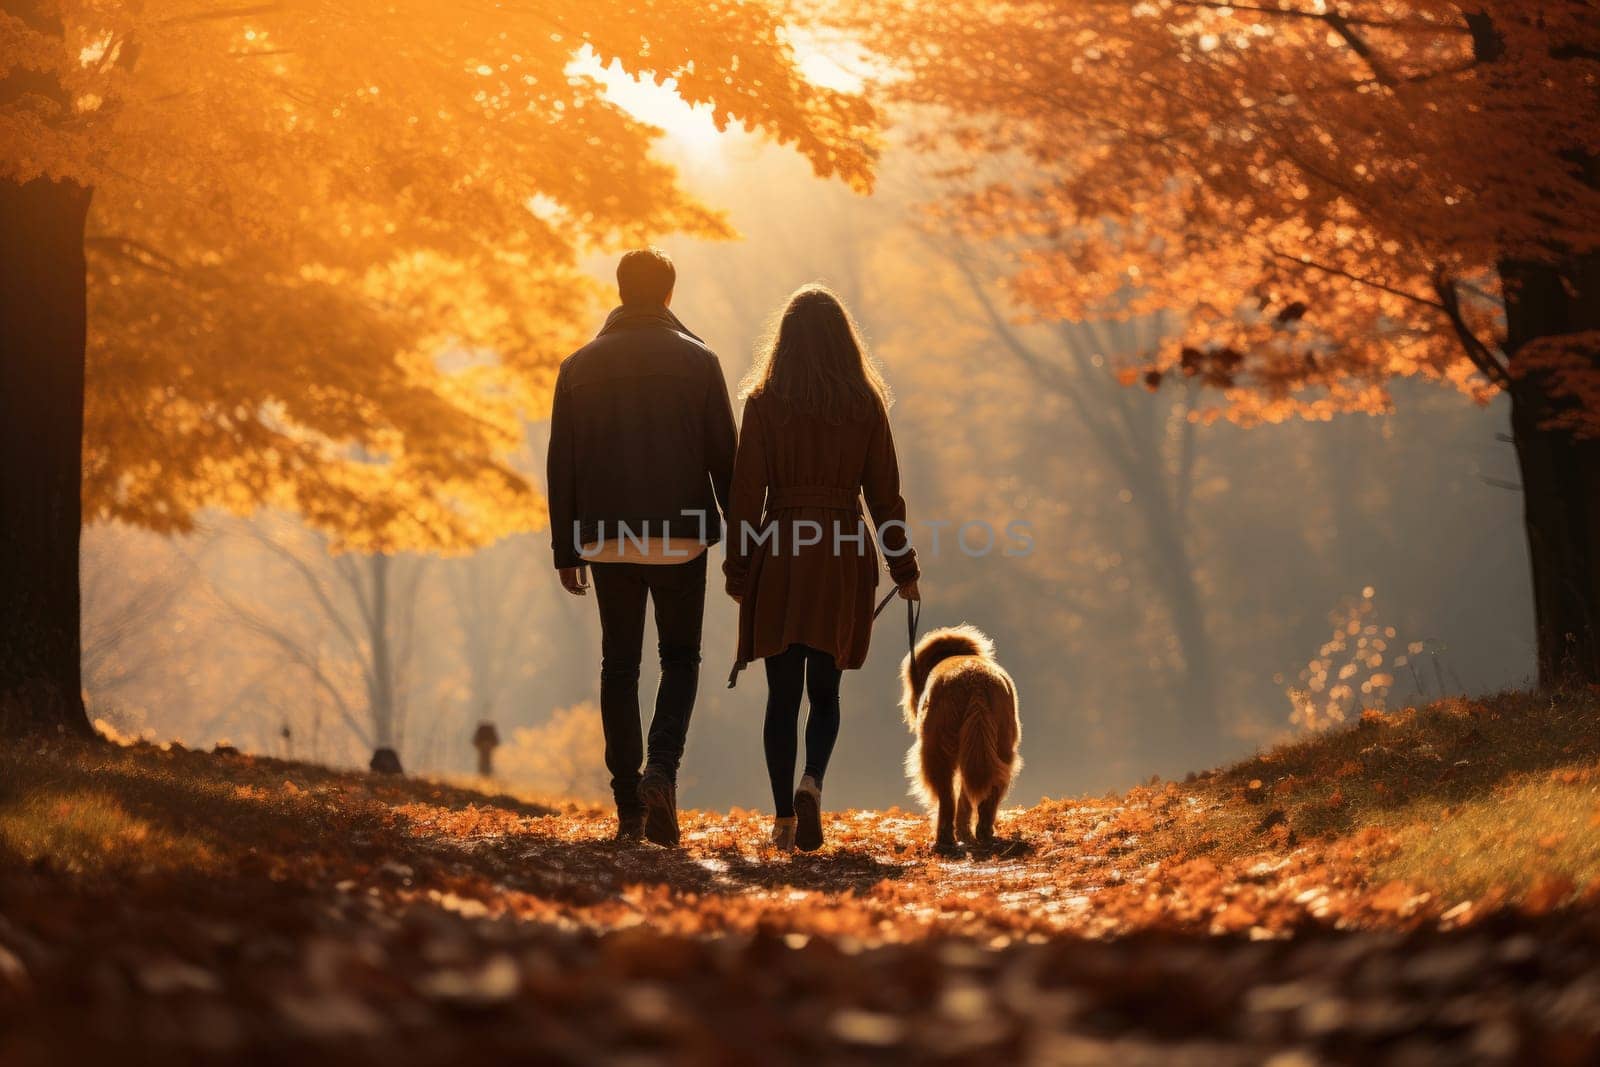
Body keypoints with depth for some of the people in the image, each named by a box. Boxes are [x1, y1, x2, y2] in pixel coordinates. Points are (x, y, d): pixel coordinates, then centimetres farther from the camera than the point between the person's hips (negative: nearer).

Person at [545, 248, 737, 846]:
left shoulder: (580, 365, 5)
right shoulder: (698, 361, 0)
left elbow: (561, 465, 5)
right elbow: (724, 457, -1)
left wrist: (565, 550, 9)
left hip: (607, 540, 1)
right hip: (680, 537, -1)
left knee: (619, 666, 8)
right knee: (680, 658, 10)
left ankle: (629, 807, 4)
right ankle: (661, 770, -14)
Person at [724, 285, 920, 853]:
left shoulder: (764, 402, -3)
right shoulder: (866, 404, 2)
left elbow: (747, 491, -4)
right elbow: (884, 492, 4)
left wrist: (737, 570, 2)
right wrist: (903, 567, 11)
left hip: (780, 556, -1)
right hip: (844, 559, 1)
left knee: (783, 694, 6)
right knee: (825, 690, 11)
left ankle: (784, 819, 3)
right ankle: (812, 782, -15)